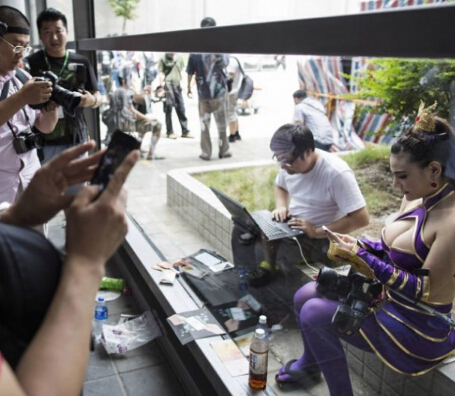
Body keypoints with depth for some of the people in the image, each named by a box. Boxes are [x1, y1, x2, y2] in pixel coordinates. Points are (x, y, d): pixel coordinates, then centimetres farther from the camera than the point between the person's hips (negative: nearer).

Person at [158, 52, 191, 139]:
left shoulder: (179, 58, 10)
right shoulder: (163, 59, 0)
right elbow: (161, 73, -3)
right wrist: (162, 85, -12)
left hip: (177, 84, 4)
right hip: (167, 84, -4)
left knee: (181, 108, 5)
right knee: (168, 108, -2)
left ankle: (185, 131, 12)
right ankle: (170, 132, 5)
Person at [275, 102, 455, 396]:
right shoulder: (418, 198, 0)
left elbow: (426, 290, -26)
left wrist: (363, 260, -26)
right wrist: (357, 245, -9)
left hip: (417, 326, -9)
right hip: (387, 297, 9)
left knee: (314, 315, -15)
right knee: (304, 297, 8)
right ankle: (311, 361, 35)